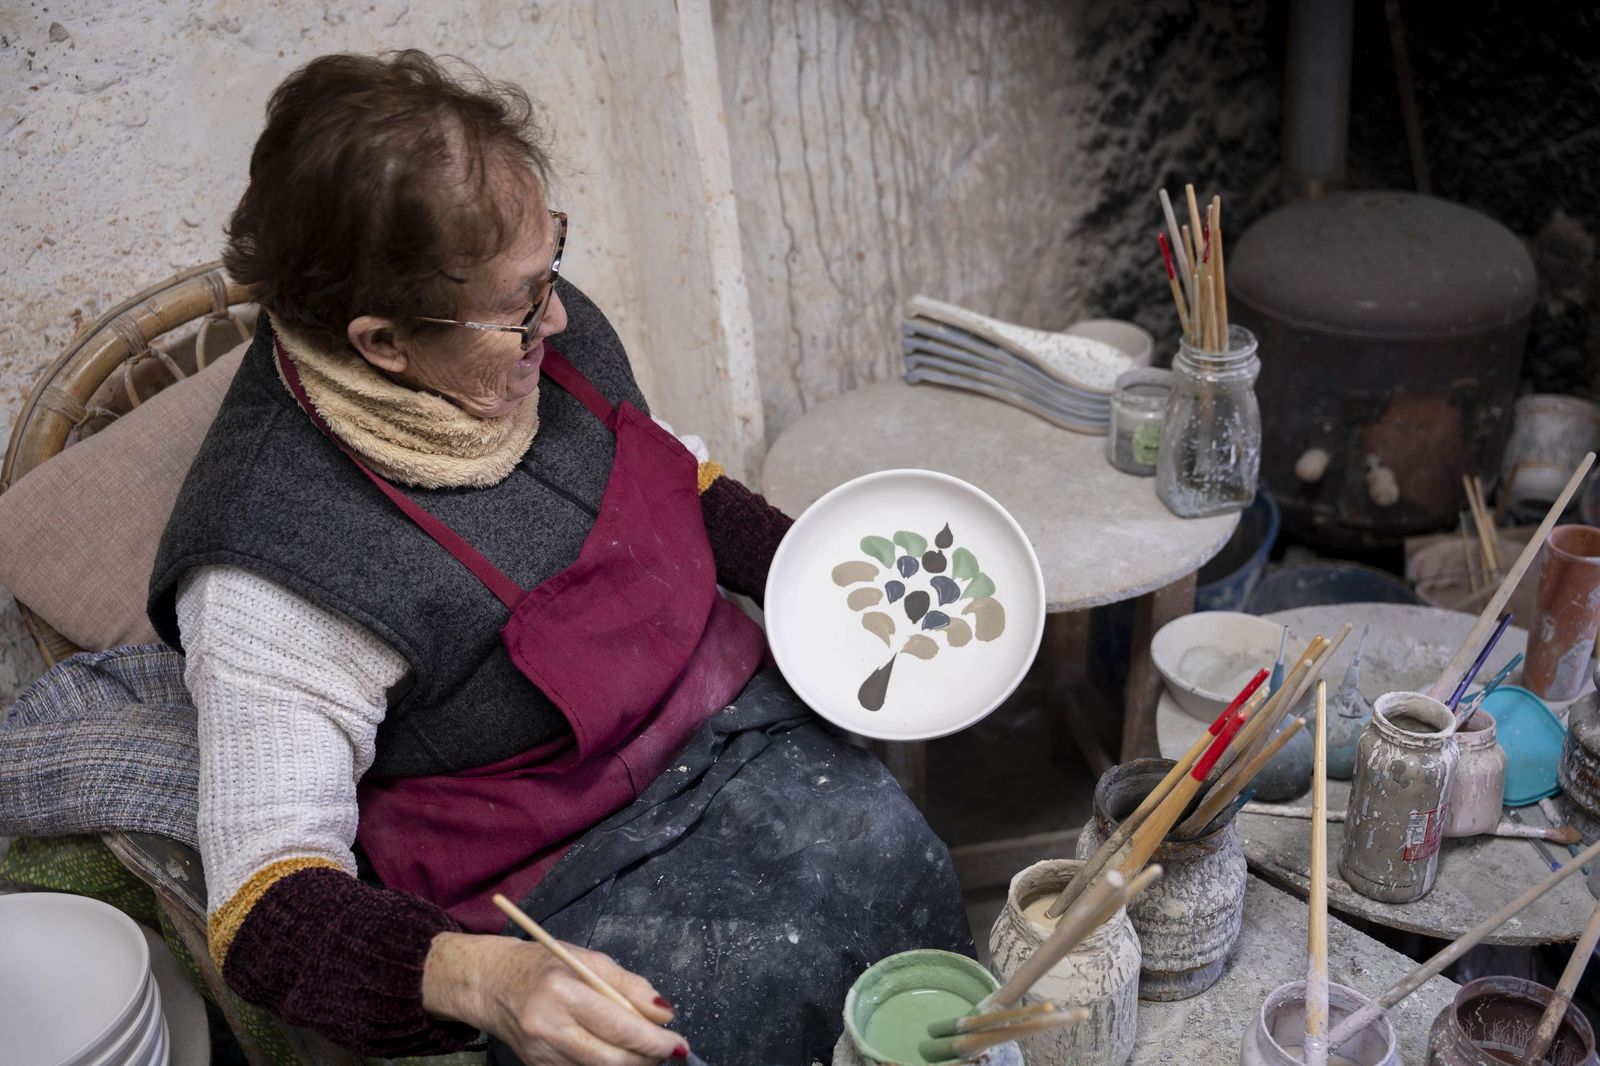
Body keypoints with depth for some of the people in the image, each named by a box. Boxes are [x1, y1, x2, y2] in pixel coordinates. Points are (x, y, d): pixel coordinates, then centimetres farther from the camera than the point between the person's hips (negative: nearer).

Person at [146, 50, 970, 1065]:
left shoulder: (541, 328, -6)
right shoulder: (267, 582, -26)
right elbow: (264, 899, -23)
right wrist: (473, 980, -41)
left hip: (733, 722, 6)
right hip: (562, 882, -6)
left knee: (901, 868, -14)